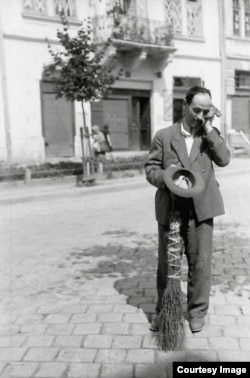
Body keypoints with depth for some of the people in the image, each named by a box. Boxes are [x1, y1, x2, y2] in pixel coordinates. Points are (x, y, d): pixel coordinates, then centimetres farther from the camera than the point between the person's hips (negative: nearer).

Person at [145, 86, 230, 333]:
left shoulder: (210, 135, 8)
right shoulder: (164, 136, 4)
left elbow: (224, 160, -8)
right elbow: (151, 169, 3)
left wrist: (209, 129, -10)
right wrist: (166, 178, -18)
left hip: (200, 209, 1)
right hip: (170, 208, 0)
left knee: (200, 262, 5)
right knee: (166, 263, 9)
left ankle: (197, 311, 22)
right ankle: (163, 310, 25)